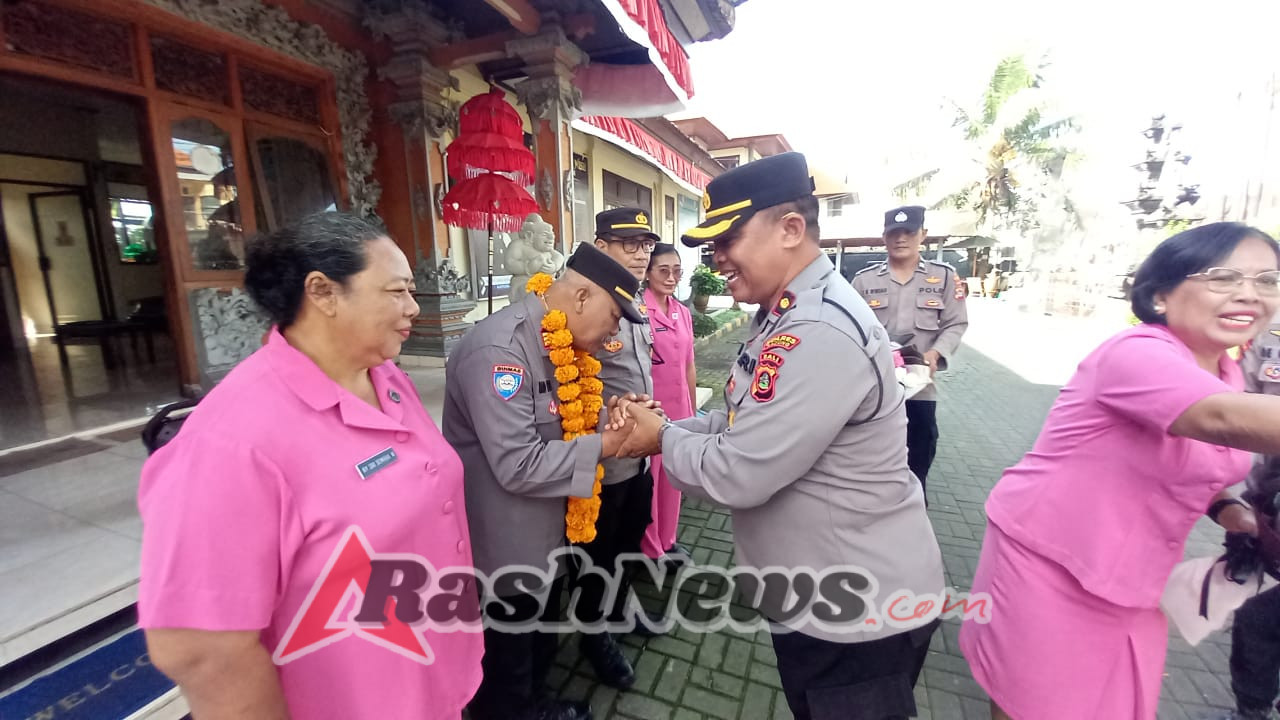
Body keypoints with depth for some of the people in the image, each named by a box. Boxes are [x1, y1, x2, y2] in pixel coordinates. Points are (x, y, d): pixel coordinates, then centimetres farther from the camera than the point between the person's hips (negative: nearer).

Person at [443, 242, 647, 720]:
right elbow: (518, 466, -30)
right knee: (506, 669, 19)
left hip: (543, 537, 9)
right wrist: (607, 444, -24)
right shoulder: (499, 349, -29)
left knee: (540, 648, 30)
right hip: (505, 552, -9)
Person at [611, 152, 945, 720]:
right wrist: (667, 427, -6)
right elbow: (743, 423, 8)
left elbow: (737, 475, -30)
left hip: (858, 610, -9)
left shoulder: (819, 332, -31)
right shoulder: (783, 315, 4)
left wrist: (661, 440, -13)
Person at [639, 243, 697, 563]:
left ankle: (667, 540, 38)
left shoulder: (683, 313, 7)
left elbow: (689, 366, 12)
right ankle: (649, 549, 29)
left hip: (678, 407, 7)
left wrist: (693, 411, 15)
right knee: (647, 479, 9)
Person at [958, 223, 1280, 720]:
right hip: (1049, 566, -8)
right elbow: (1225, 419, -41)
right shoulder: (1139, 354, -22)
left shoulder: (1223, 372, 6)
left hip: (1130, 581, 8)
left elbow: (1180, 466, 18)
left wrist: (1226, 509, -1)